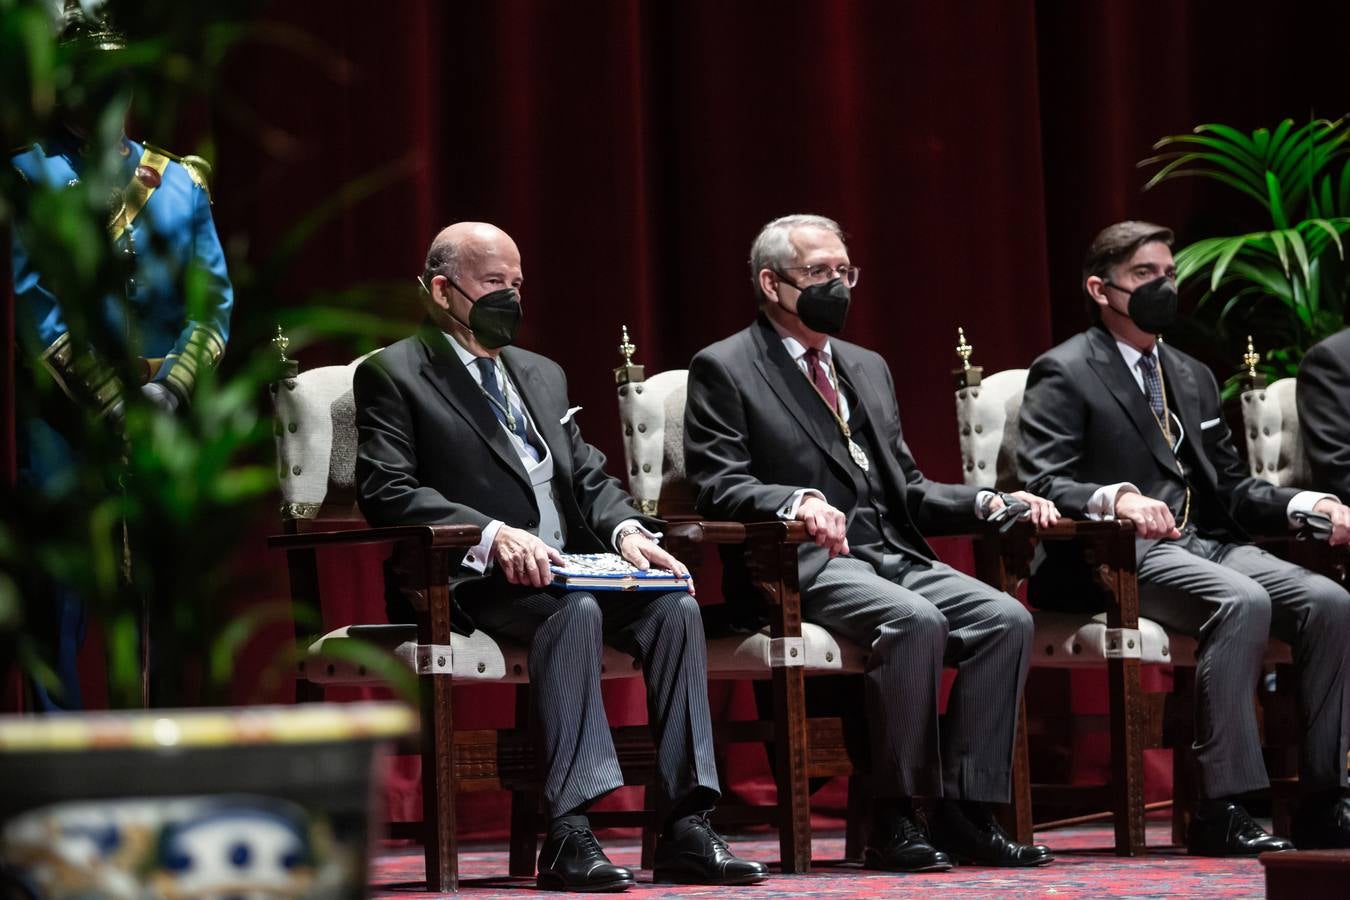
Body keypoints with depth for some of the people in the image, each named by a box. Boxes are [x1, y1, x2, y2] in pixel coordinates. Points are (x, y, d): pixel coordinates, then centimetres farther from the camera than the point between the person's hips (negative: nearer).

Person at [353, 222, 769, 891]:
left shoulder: (542, 374, 27)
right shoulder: (394, 375, 4)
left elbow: (590, 478, 22)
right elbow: (386, 490, -10)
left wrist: (626, 530, -2)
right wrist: (492, 534, -23)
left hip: (573, 568, 6)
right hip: (475, 581, -6)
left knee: (675, 607, -22)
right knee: (575, 610, -36)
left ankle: (686, 827, -26)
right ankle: (569, 835, -41)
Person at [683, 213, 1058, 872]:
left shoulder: (868, 368, 25)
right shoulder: (724, 369, 4)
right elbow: (719, 487, -9)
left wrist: (988, 502, 6)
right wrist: (797, 500, -28)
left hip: (892, 555, 7)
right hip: (804, 567, -7)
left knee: (1007, 619, -19)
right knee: (916, 620, -34)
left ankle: (965, 812, -18)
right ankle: (894, 822, -25)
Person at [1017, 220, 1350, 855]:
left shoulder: (1193, 377, 25)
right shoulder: (1063, 373, 1)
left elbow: (1232, 487, 24)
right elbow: (1042, 483, -12)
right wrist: (1117, 497, -31)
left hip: (1205, 543, 7)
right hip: (1120, 559, -7)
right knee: (1243, 602, -34)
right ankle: (1222, 810, -34)